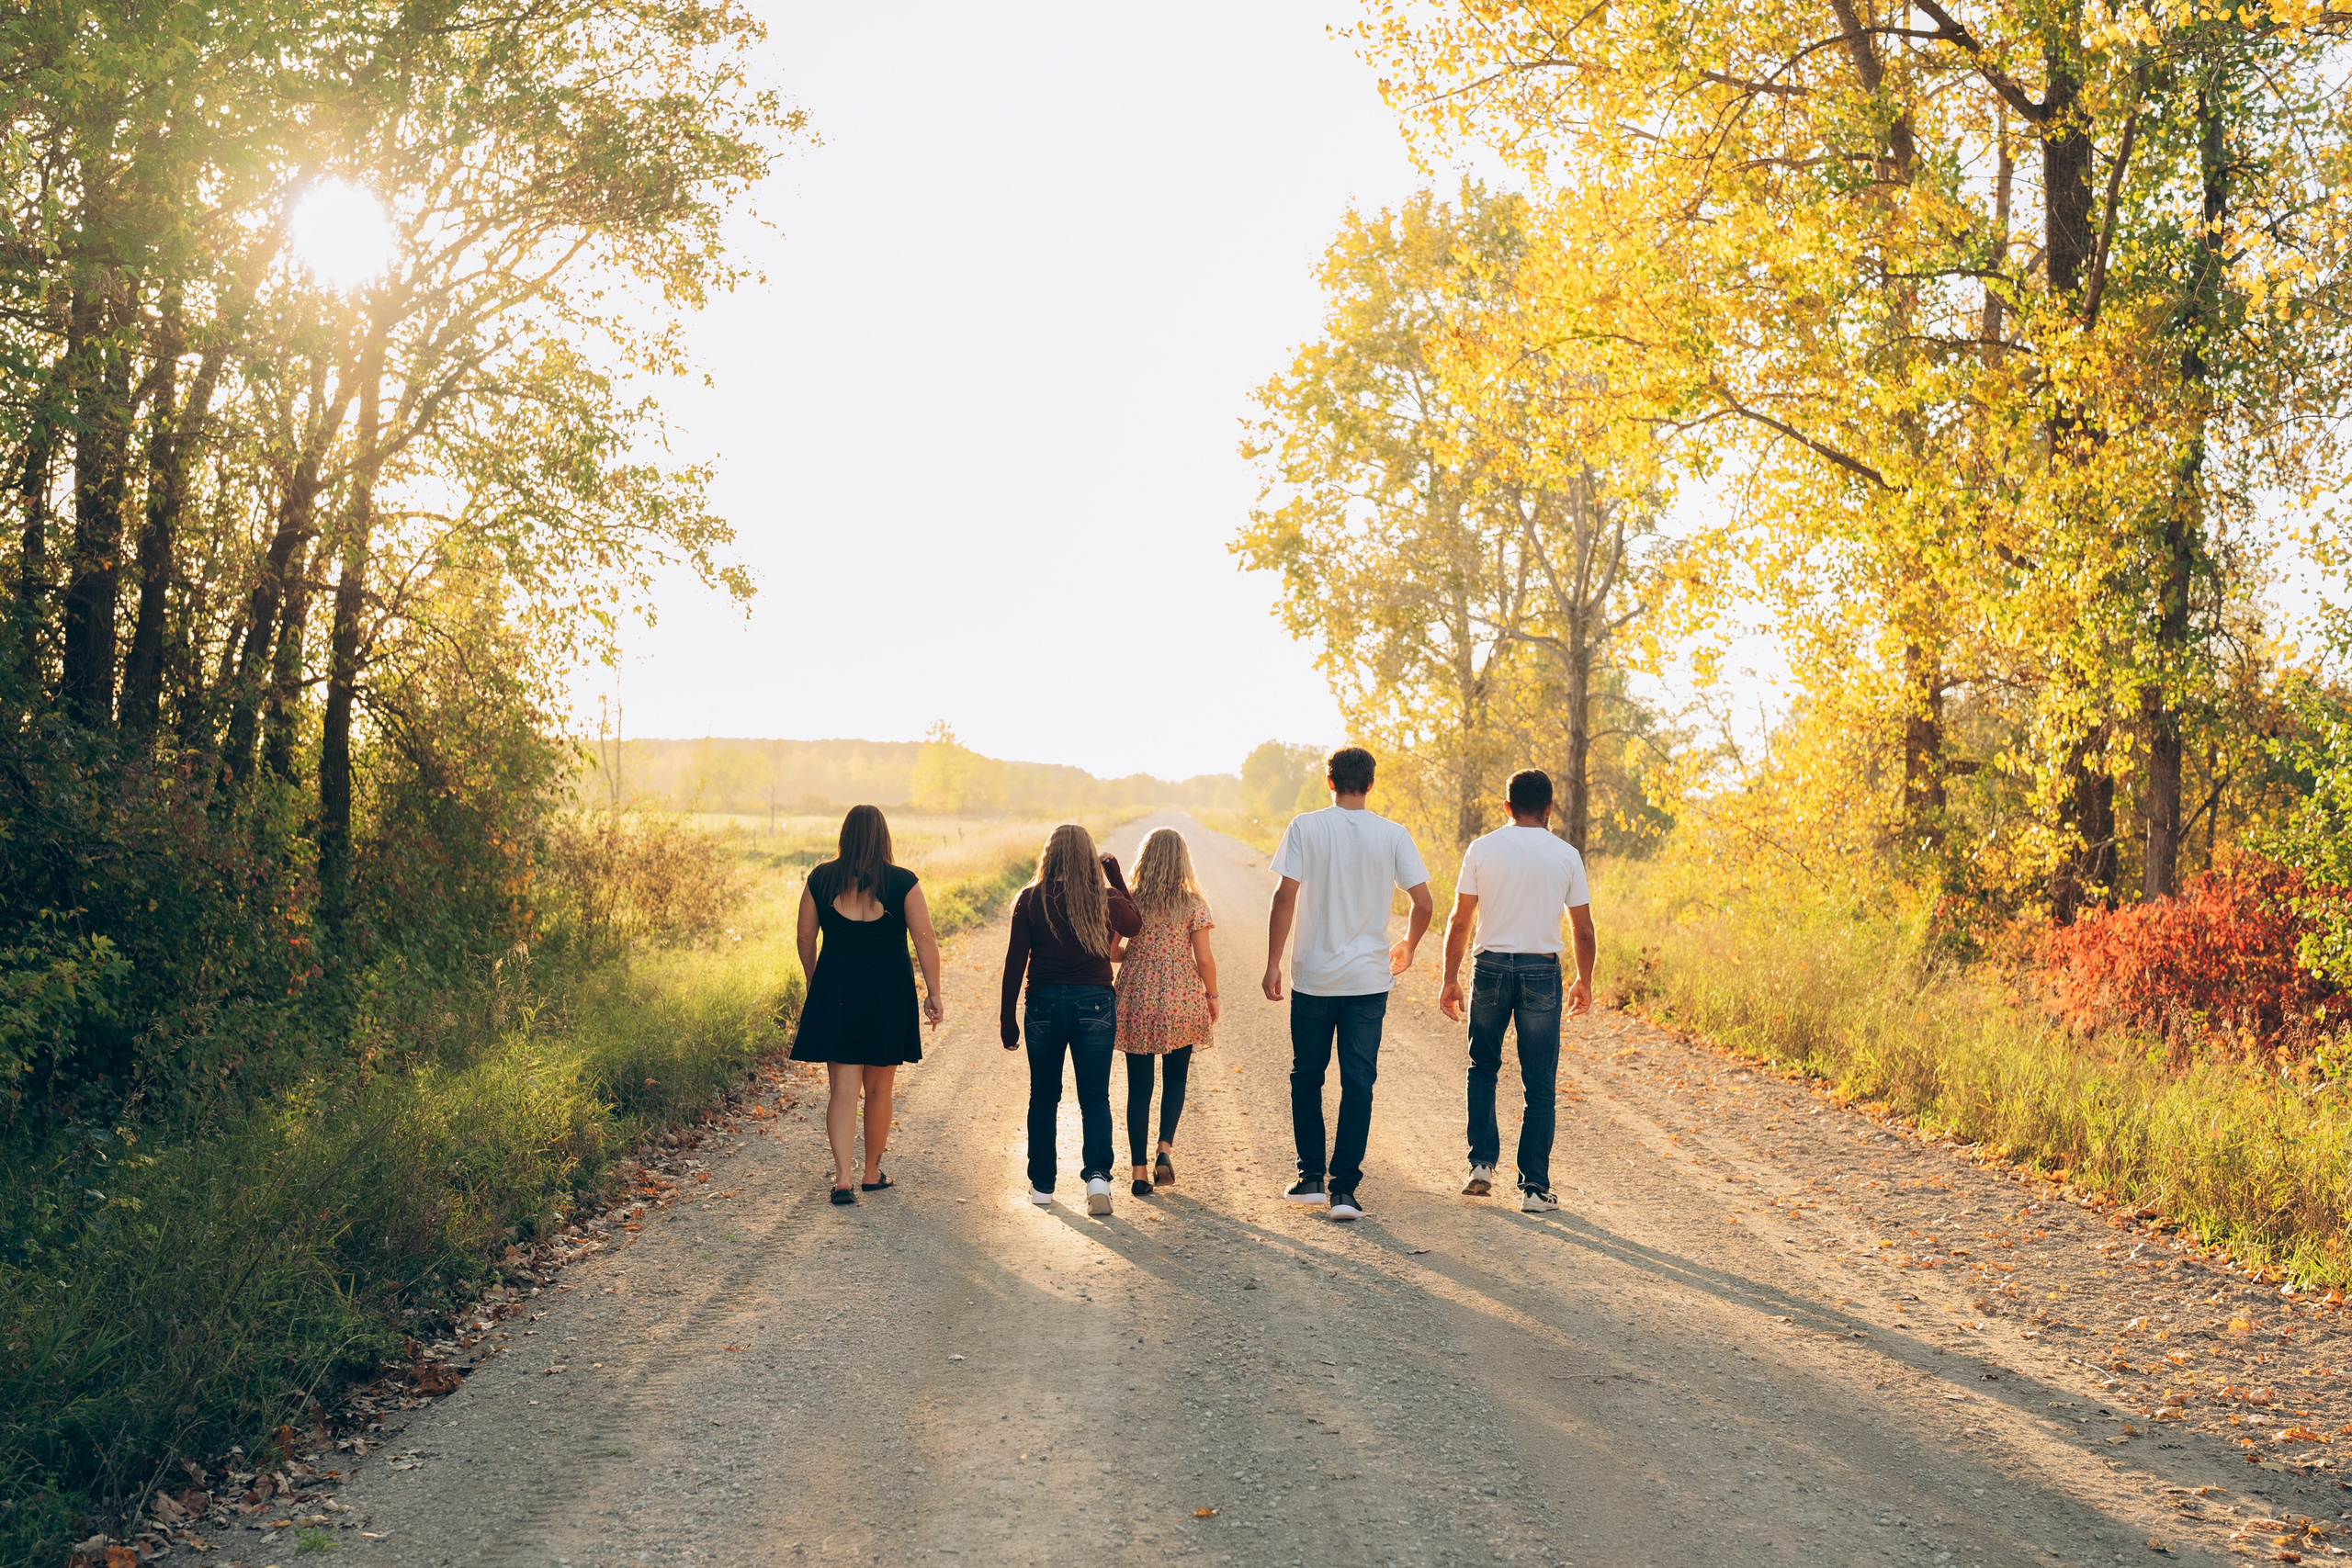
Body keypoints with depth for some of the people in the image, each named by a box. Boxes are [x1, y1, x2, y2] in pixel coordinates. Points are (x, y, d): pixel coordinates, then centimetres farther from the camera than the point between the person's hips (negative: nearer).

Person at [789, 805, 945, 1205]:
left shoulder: (820, 879, 1)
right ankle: (873, 1173, 26)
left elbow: (806, 938, 7)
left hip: (835, 992, 1)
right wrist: (933, 994, -1)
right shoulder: (902, 882, -5)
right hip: (888, 994, -1)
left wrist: (814, 984, 20)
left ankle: (843, 1177, -11)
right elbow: (925, 939, -7)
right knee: (879, 1090, 14)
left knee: (844, 1089, 2)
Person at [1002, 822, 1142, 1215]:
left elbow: (1015, 962, -3)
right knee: (1095, 1096, 5)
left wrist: (1008, 1017, 3)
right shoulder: (1107, 901, -3)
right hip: (1095, 1004, 0)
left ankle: (1042, 1184, 20)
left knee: (1044, 1096, 14)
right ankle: (1098, 1174, -14)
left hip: (1044, 1004, 0)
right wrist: (1117, 879, 18)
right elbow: (1136, 926, 20)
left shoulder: (1031, 900, -5)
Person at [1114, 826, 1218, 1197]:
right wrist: (1212, 995, 8)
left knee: (1139, 1086, 7)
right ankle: (1166, 1147, -3)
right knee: (1175, 1079, 17)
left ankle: (1139, 1171, 6)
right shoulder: (1193, 904, -6)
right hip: (1181, 1000, -1)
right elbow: (1204, 958, -7)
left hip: (1136, 1001, 1)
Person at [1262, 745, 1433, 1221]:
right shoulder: (1393, 835, -1)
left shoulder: (1305, 828, -5)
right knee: (1358, 1083, 5)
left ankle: (1311, 1178, 18)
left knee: (1307, 1077, 15)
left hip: (1314, 977, -1)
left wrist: (1273, 963, -3)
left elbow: (1285, 897, -11)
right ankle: (1345, 1188, 2)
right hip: (1369, 980, 1)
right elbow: (1424, 903, -1)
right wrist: (1407, 946, 18)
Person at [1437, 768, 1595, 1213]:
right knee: (1540, 1084, 5)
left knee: (1483, 1068, 19)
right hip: (1541, 973, 0)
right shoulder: (1566, 855, 1)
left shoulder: (1482, 849, 0)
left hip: (1491, 968, 0)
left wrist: (1450, 980, 7)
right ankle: (1534, 1188, 5)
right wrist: (1584, 982, 18)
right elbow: (1583, 930, 4)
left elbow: (1459, 920, -1)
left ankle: (1483, 1164, 10)